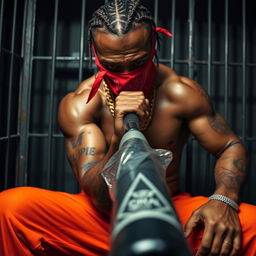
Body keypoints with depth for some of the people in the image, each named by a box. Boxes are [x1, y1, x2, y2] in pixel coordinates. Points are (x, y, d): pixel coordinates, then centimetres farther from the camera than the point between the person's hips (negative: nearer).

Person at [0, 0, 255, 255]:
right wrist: (118, 140, -35)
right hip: (102, 217, 0)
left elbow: (231, 147, -1)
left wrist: (223, 199, -21)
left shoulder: (181, 93, -9)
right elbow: (100, 200, -16)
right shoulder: (78, 105, -12)